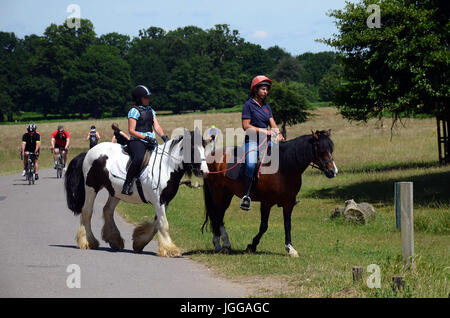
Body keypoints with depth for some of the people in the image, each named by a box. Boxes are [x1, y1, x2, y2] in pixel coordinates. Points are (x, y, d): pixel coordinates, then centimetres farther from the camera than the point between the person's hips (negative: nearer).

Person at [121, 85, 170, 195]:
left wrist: (164, 137, -3)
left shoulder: (150, 110, 20)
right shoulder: (134, 111, -2)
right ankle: (127, 184, -27)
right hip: (137, 141, -8)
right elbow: (131, 131, -8)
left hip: (150, 142, 8)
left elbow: (157, 127, 15)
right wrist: (145, 137, -18)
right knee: (139, 158, -35)